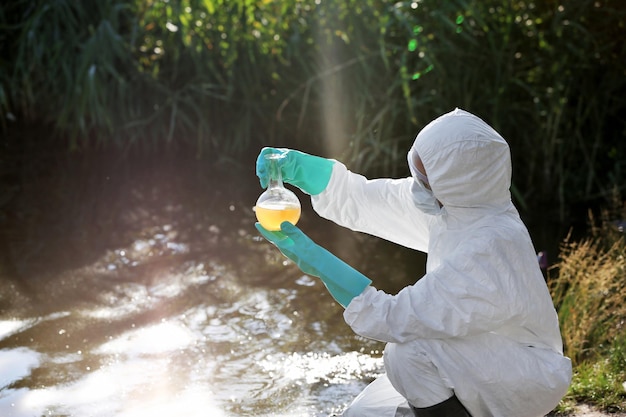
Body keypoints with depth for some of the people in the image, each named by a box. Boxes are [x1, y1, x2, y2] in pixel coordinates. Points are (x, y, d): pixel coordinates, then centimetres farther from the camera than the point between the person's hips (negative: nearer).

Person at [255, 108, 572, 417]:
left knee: (410, 353, -29)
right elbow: (363, 201, 1)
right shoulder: (459, 205, -8)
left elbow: (398, 320, -30)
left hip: (529, 380, -8)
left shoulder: (489, 249, -33)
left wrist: (315, 260, -28)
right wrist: (296, 167, -11)